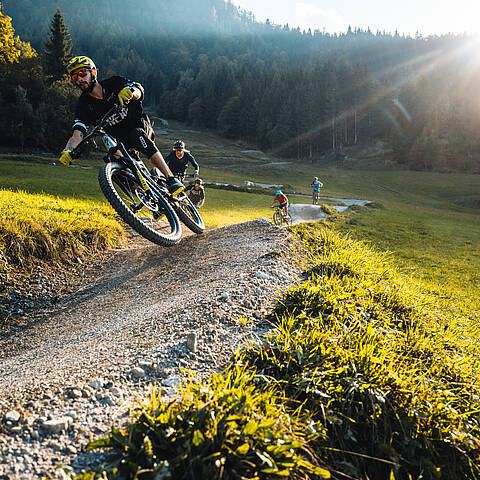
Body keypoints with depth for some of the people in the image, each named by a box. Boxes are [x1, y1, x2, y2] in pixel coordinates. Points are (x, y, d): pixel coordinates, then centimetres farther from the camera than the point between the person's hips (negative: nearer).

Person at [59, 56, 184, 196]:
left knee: (137, 135, -34)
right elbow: (77, 134, -23)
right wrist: (67, 151, -44)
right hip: (118, 139, 4)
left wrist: (129, 92, -54)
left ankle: (172, 179, -40)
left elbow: (139, 90, -30)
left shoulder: (113, 84, -14)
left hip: (140, 126, -4)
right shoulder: (84, 106, -12)